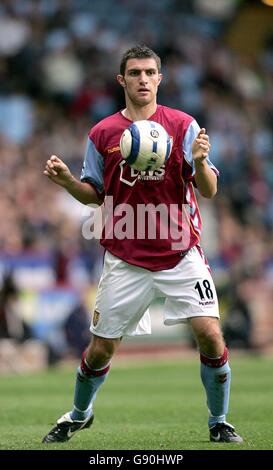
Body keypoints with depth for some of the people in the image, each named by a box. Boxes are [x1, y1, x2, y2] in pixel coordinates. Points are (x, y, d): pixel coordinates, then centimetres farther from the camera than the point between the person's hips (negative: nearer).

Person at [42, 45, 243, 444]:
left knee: (210, 334, -14)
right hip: (125, 258, 1)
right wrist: (67, 180, -8)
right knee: (101, 347, 6)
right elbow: (95, 195, 12)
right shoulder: (102, 134, 3)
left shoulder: (183, 125, -2)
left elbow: (209, 191, -6)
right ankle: (79, 415, 33)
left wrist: (199, 161, -27)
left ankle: (219, 423, 5)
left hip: (181, 254, -1)